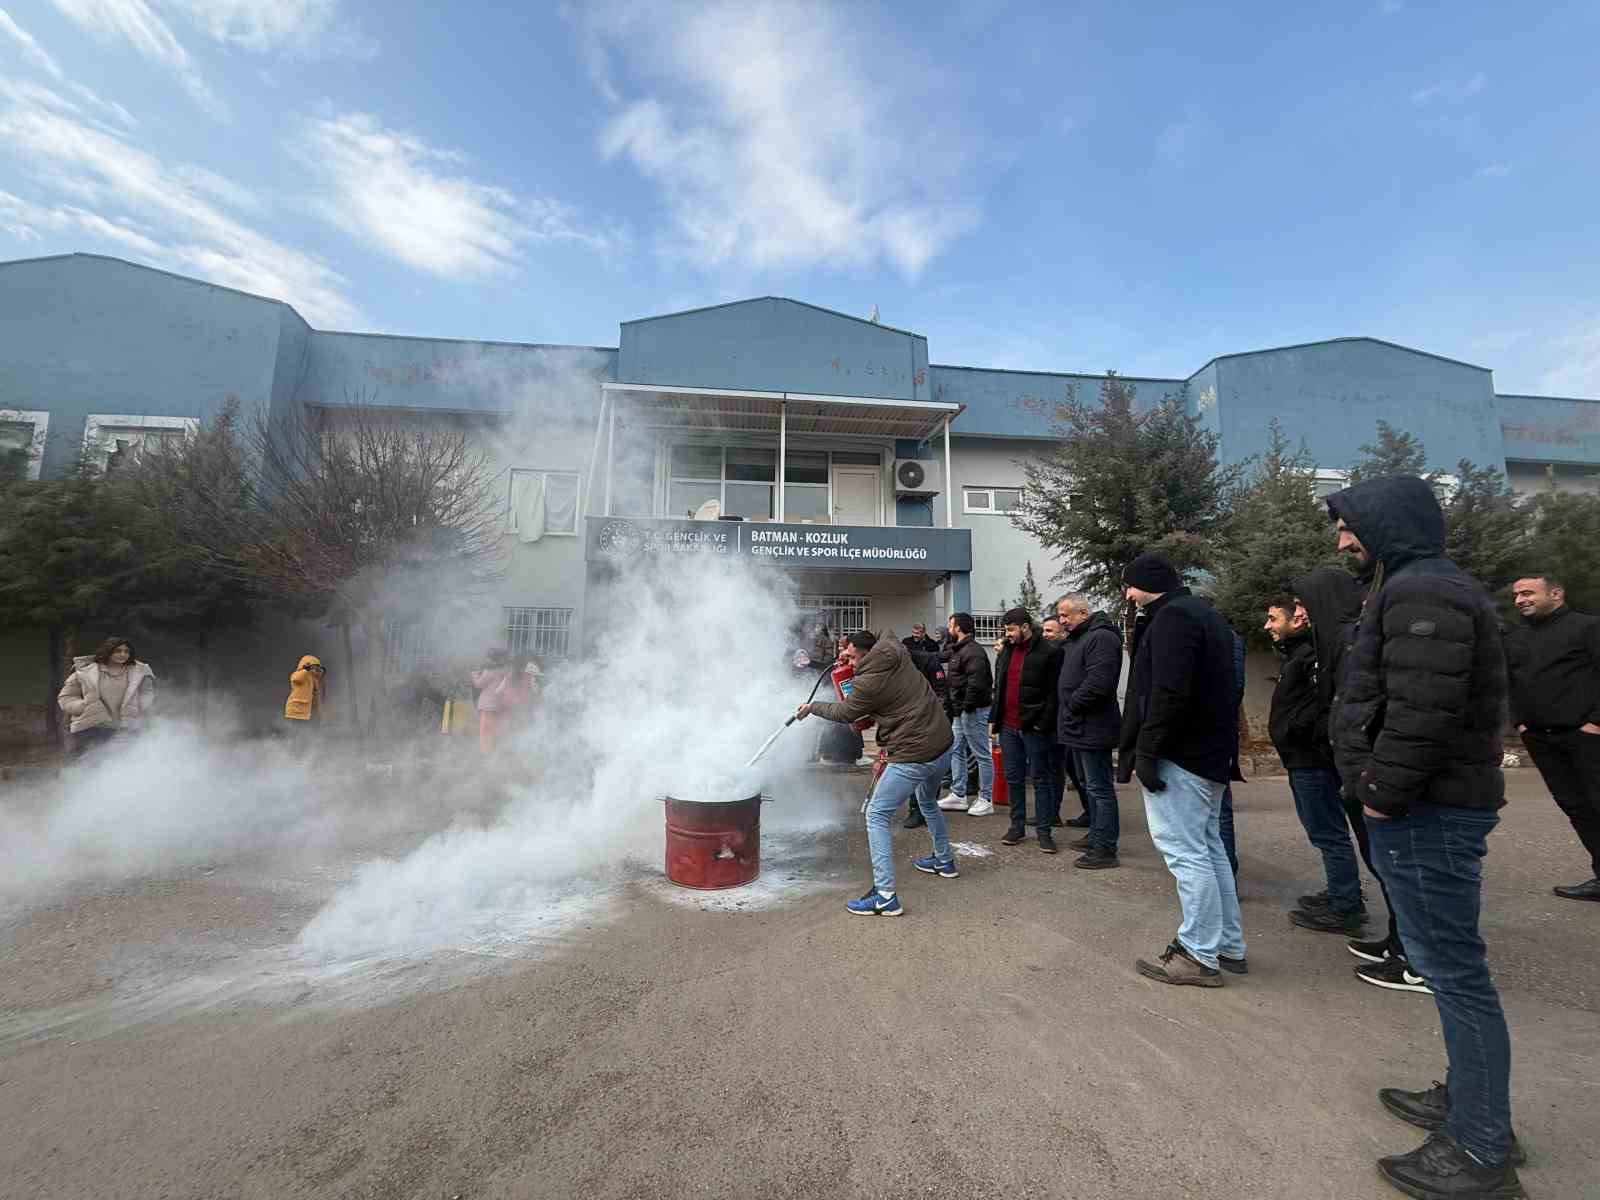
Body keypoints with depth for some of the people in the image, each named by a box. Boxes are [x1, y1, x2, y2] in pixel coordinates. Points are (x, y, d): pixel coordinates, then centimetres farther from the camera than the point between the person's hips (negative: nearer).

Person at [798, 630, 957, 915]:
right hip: (944, 743, 10)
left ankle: (885, 896, -6)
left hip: (915, 755, -9)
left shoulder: (869, 682, -18)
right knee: (927, 801, 33)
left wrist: (812, 707, 14)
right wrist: (854, 656, 21)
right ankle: (944, 861, 49)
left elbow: (844, 713, -1)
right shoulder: (897, 651, 3)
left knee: (876, 815, -3)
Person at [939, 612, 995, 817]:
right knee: (957, 751, 14)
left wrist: (968, 706, -21)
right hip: (960, 711, 11)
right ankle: (958, 795, 22)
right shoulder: (958, 650, 17)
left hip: (973, 711, -11)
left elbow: (976, 682, -26)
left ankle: (986, 800, 8)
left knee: (982, 754, -1)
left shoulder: (973, 651, -17)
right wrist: (956, 708, 17)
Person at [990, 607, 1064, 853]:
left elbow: (1054, 692, -11)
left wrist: (1044, 724, -16)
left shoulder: (1049, 652, -8)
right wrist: (994, 719, 13)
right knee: (1013, 779, 12)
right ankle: (1017, 825, 23)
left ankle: (1044, 830, 13)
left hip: (1034, 728, -6)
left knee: (1042, 779, 5)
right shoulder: (1006, 651, 13)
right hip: (1008, 727, 6)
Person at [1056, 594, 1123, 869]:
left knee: (1099, 788, -2)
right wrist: (1067, 713, 14)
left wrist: (1072, 705, -15)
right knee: (1088, 785, 19)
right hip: (1077, 727, 10)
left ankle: (1105, 849, 6)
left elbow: (1098, 682, -26)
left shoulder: (1101, 638, -16)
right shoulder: (1074, 640, 16)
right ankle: (1096, 835, 32)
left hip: (1092, 729, -10)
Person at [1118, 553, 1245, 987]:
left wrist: (1146, 751, -20)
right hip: (1210, 752, 11)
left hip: (1181, 755, -11)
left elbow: (1168, 692, -24)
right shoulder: (1206, 614, 18)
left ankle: (1199, 956, 4)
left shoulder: (1173, 616, -14)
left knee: (1185, 852, -4)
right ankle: (1229, 947, 26)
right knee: (1208, 848, 17)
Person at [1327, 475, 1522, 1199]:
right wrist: (1383, 792, 17)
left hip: (1425, 813, -11)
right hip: (1427, 807, 11)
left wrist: (1383, 793, -16)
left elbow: (1423, 712, -25)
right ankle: (1468, 1100, 33)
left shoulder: (1420, 592, -17)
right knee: (1448, 965, 19)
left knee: (1453, 972, -1)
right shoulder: (1420, 587, 17)